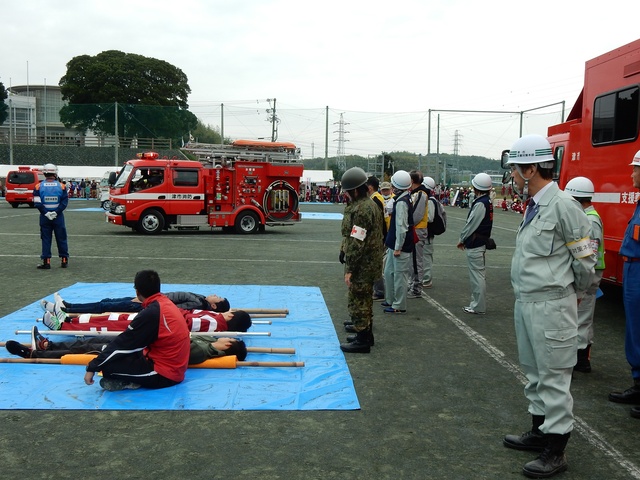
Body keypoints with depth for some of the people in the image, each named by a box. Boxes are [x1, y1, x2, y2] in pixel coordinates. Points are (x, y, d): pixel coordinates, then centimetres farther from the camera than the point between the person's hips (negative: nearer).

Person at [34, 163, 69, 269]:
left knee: (46, 239, 7)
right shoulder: (61, 186, -2)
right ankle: (64, 260, 14)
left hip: (44, 217, 0)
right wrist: (56, 212, -10)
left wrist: (46, 213, -8)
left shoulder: (39, 186, -2)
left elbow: (37, 203, -10)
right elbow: (64, 202, -9)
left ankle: (46, 261, 6)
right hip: (59, 217, 0)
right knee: (61, 239, 9)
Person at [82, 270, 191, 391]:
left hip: (164, 375, -9)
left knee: (107, 364, -16)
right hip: (175, 367, 9)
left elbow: (123, 343, -15)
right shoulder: (166, 303, 6)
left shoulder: (151, 313, -21)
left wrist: (92, 367, -7)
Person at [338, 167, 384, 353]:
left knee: (358, 300, -3)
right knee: (364, 299, 21)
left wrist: (349, 269, -22)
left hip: (362, 266, -11)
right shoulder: (369, 204, 12)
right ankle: (365, 333, 34)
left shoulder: (361, 209, -23)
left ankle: (362, 340, 5)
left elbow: (357, 243, -25)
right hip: (369, 263, 11)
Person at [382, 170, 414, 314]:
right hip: (394, 244, 10)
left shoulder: (402, 202, -19)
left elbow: (401, 227, -22)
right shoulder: (406, 198, 10)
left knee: (400, 275, 0)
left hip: (400, 247, -10)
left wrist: (398, 247, -19)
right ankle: (390, 300, 32)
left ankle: (399, 306, 10)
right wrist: (390, 242, 20)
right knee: (389, 272, 19)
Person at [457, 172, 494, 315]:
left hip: (475, 244, -10)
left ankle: (479, 307, 2)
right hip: (481, 243, 10)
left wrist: (461, 239, -4)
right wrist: (465, 239, 14)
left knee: (477, 275, -4)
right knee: (479, 274, 17)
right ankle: (477, 302, 27)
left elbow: (471, 224, -18)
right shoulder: (487, 202, 10)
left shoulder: (480, 204, -20)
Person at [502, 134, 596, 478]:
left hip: (550, 306, -9)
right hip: (525, 302, 9)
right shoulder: (533, 206, 10)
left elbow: (584, 260, -10)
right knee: (534, 372, 19)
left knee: (554, 378, 1)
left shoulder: (563, 206, -17)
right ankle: (539, 432, 34)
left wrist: (575, 293, 5)